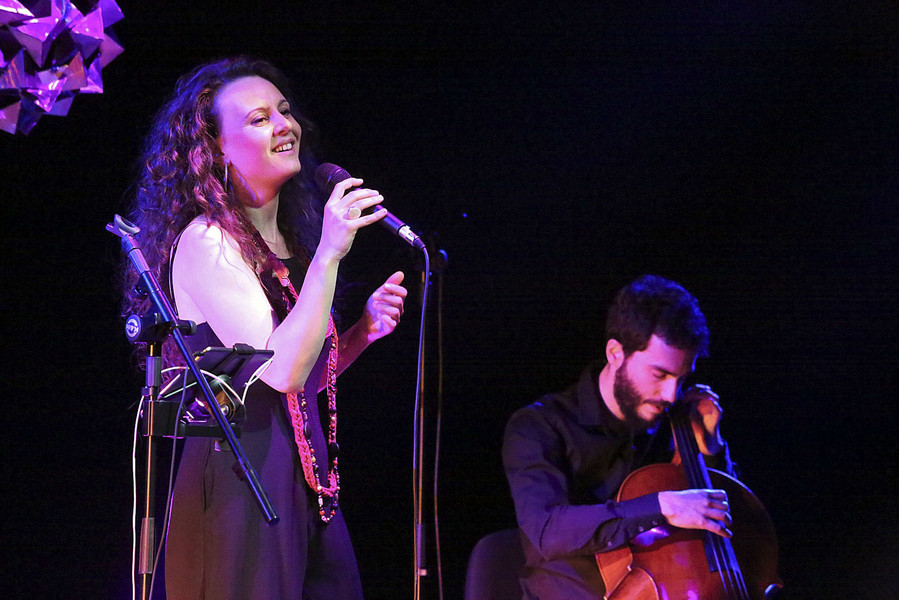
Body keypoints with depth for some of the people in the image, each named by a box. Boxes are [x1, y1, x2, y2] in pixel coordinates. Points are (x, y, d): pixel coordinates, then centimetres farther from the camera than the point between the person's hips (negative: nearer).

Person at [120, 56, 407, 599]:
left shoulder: (288, 242, 15)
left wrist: (364, 330, 7)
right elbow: (282, 371, -21)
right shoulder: (206, 241, -11)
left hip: (307, 487, 8)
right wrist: (329, 253, -21)